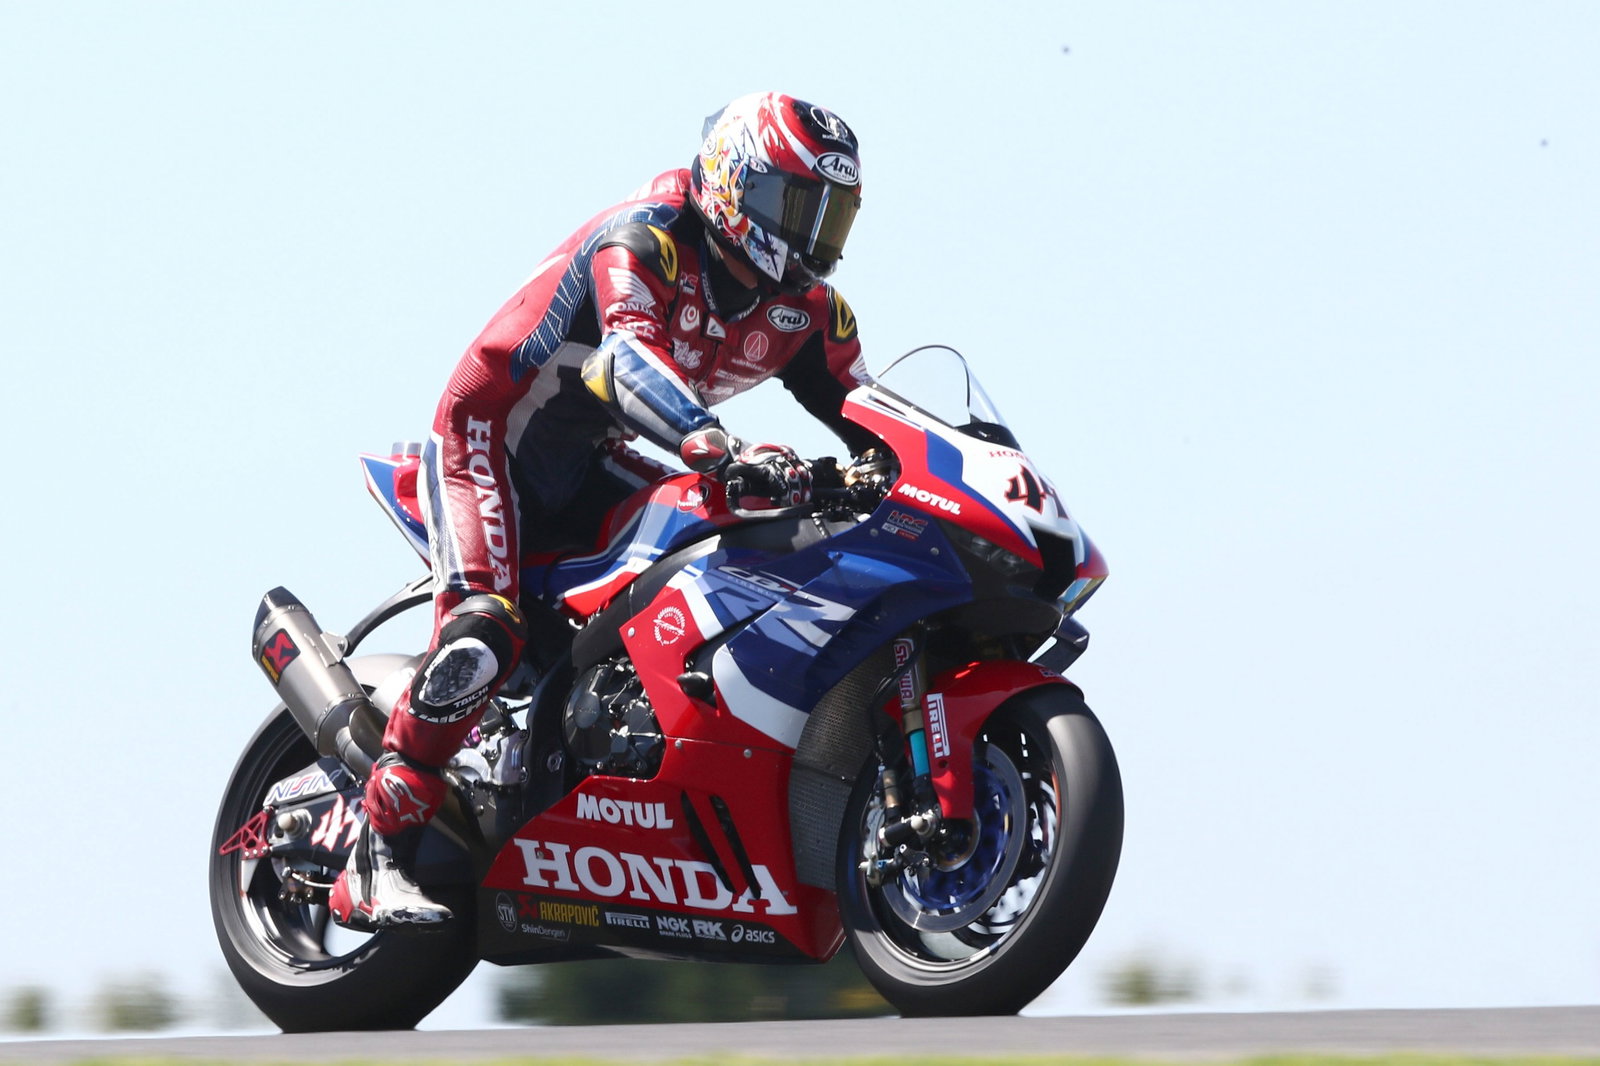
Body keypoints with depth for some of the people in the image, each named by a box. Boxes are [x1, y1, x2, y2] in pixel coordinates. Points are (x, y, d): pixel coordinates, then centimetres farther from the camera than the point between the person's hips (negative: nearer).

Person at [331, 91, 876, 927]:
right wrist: (724, 452, -58)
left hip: (590, 465, 8)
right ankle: (375, 857, -25)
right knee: (483, 636, -27)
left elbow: (867, 420, 3)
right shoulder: (646, 241, -25)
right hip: (489, 433, -8)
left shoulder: (804, 309, 0)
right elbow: (632, 359, -42)